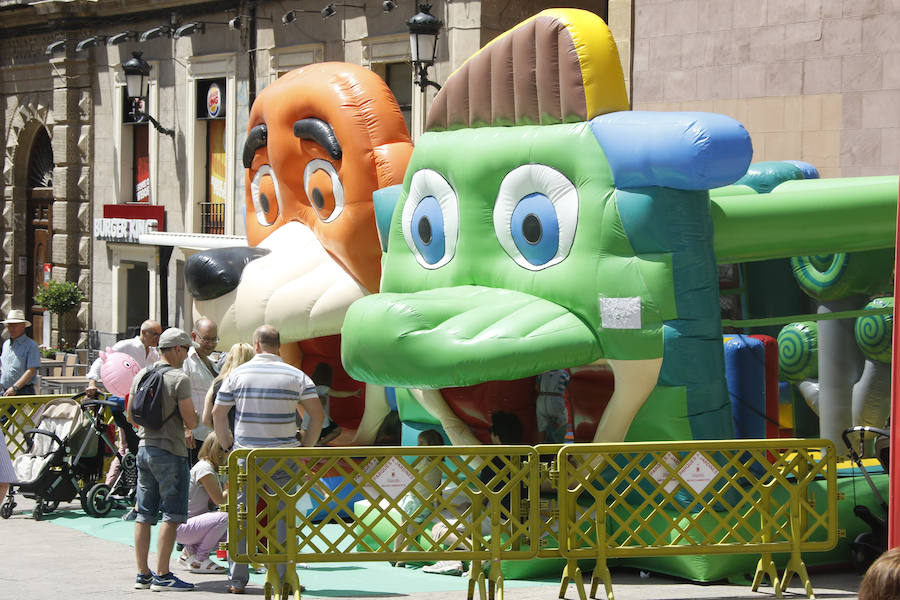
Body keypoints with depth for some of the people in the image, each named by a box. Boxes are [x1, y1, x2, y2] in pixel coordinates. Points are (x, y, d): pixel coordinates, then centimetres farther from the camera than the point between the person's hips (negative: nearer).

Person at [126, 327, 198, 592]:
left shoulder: (141, 376, 8)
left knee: (144, 515, 11)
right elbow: (191, 422, -13)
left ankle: (142, 574, 15)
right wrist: (192, 419, 9)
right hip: (170, 452, -7)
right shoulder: (179, 379, -13)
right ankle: (162, 575, -4)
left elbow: (130, 416, 15)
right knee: (171, 516, -3)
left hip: (144, 448, 7)